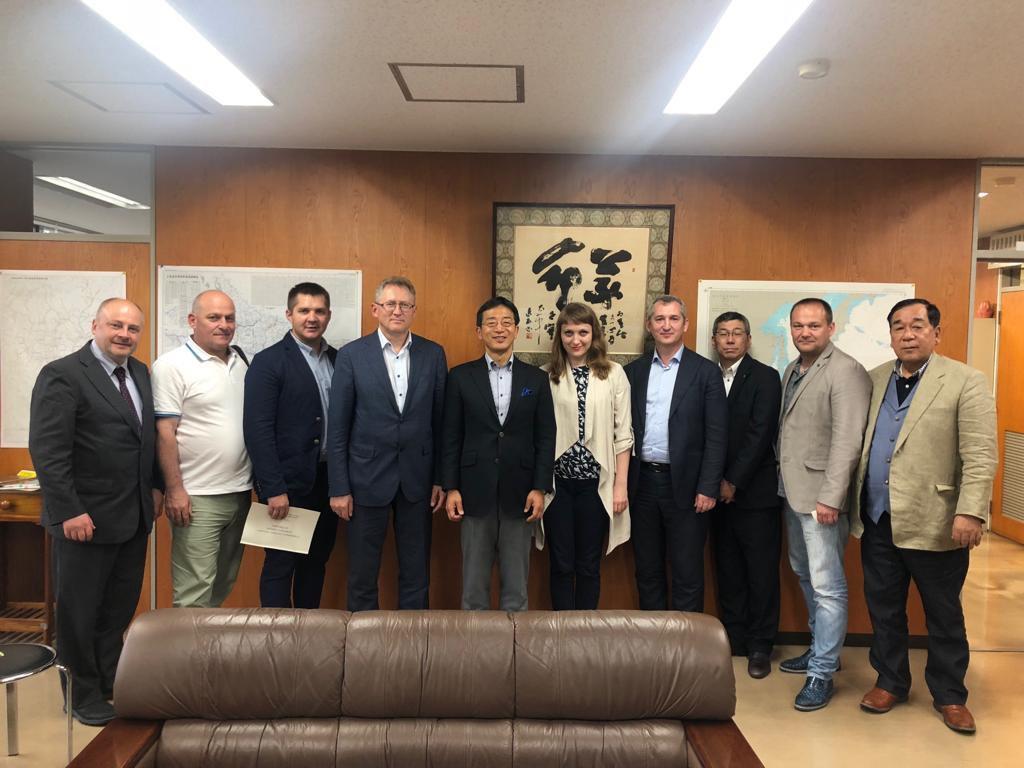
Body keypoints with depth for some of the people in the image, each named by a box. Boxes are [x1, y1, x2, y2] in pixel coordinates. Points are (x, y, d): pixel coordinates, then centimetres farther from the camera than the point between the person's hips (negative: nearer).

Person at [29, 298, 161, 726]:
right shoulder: (62, 375, -13)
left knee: (120, 609, 17)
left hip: (135, 516, 7)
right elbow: (47, 450, -18)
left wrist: (154, 487, 9)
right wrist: (69, 511, -20)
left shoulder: (140, 373, 8)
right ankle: (84, 697, 28)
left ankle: (111, 684, 33)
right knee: (80, 611, 11)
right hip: (86, 518, -6)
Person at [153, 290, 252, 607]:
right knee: (195, 592, -2)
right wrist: (174, 490, -15)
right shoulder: (172, 365, -9)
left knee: (224, 584, 18)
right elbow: (164, 432, -12)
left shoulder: (239, 363, 11)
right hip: (197, 497, -7)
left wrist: (257, 480, 12)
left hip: (240, 493, 7)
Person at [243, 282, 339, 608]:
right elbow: (258, 430, -13)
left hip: (328, 480, 6)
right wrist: (274, 489, -17)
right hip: (288, 483, -5)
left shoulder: (339, 360, 9)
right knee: (280, 566, 6)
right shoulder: (268, 362, -8)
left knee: (317, 562, 16)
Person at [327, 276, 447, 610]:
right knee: (362, 573, 10)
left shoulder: (433, 354, 2)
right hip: (367, 479, -2)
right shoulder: (351, 355, -4)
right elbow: (337, 428, -3)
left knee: (417, 573, 12)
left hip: (417, 479, 2)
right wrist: (339, 488, -6)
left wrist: (442, 479, 4)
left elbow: (441, 420, 5)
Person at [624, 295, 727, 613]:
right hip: (642, 482, 4)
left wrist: (708, 488, -11)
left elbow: (716, 436, -6)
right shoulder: (634, 371, 8)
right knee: (647, 571, 14)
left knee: (687, 573, 4)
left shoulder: (706, 372, -2)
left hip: (684, 484, -3)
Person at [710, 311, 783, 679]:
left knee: (761, 572, 4)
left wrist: (733, 481, -13)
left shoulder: (764, 377, -5)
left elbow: (760, 434, -12)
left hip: (755, 490, -4)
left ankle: (759, 646, 15)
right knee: (728, 569, 11)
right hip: (719, 490, 4)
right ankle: (733, 638, 23)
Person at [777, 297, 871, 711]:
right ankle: (819, 648, 35)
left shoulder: (846, 371, -13)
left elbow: (847, 440, -19)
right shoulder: (792, 370, 12)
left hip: (821, 496, -9)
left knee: (827, 586, -2)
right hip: (791, 491, 9)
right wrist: (783, 481, 10)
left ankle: (822, 672, 9)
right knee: (805, 576, 19)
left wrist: (830, 497, -22)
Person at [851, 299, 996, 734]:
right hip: (878, 518, 4)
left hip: (933, 522, -4)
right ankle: (890, 682, 33)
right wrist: (851, 501, 7)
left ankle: (949, 695, 30)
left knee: (944, 615, 12)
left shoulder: (965, 382, -7)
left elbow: (980, 456, -13)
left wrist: (970, 512, -20)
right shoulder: (875, 380, 8)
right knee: (883, 608, 15)